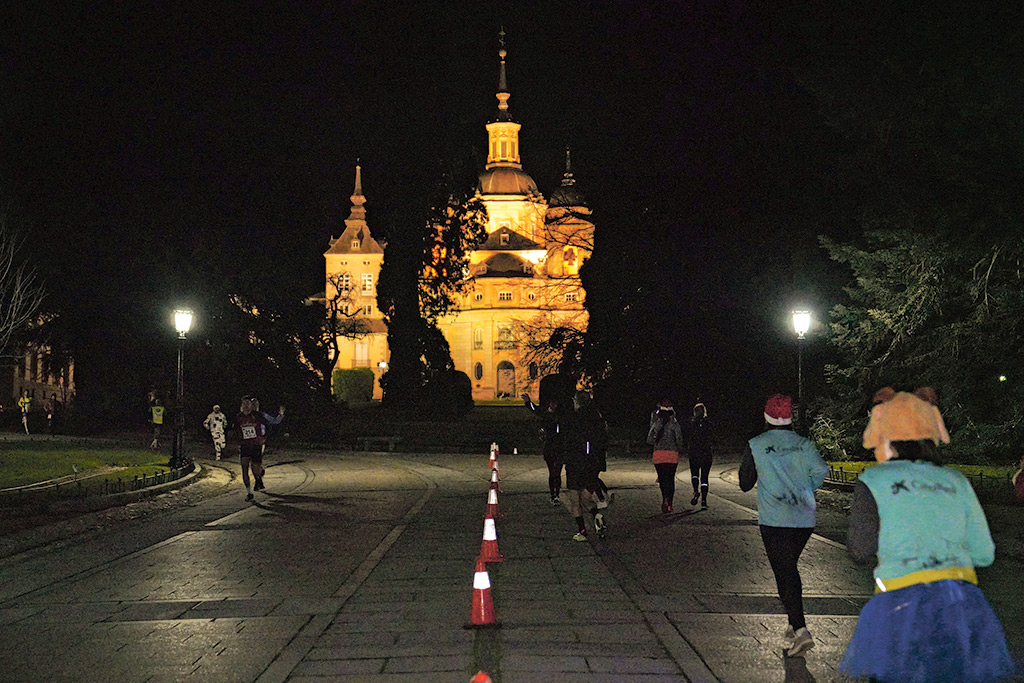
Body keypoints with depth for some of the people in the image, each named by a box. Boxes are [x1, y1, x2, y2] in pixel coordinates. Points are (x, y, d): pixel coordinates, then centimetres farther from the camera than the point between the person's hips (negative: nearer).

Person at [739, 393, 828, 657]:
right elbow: (820, 471, -10)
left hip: (774, 520, -4)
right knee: (790, 568, 21)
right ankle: (794, 624, 25)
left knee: (784, 572, -4)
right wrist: (803, 490, 8)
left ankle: (801, 630, -18)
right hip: (805, 519, 4)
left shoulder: (756, 445, -1)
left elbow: (745, 484, 5)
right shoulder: (804, 444, 5)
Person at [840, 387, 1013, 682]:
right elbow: (984, 554, 13)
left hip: (904, 605, -4)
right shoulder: (956, 481, 13)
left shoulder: (873, 482, 3)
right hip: (963, 602, 4)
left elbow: (862, 552, 5)